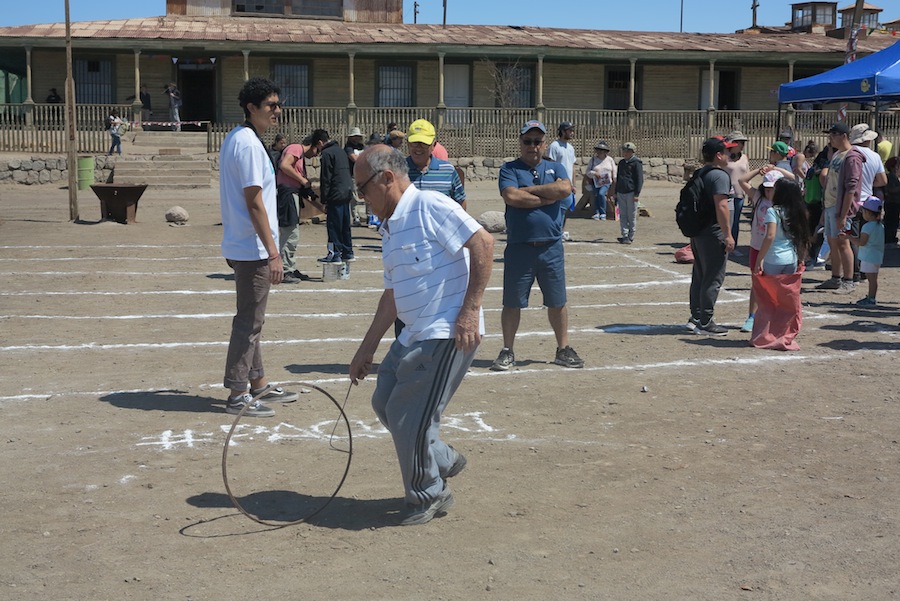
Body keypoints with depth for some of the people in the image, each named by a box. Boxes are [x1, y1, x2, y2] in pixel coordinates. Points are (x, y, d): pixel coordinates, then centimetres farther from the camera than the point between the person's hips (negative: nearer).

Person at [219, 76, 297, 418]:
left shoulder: (234, 139, 14)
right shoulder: (249, 144, -17)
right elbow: (254, 203, -21)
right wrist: (273, 253, -20)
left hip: (239, 245, 10)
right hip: (253, 249, -10)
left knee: (250, 320, 17)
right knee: (249, 322, -4)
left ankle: (259, 385, 28)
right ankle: (238, 396, 3)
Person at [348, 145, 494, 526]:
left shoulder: (429, 206, -12)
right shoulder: (391, 228, 17)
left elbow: (483, 243, -19)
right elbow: (392, 296, 22)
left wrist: (470, 310, -22)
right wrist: (367, 349, 23)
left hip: (446, 335, -10)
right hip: (414, 335, 10)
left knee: (409, 417, -5)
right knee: (384, 403, 13)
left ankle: (428, 497, 15)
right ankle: (444, 461, 30)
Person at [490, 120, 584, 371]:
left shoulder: (555, 168, 12)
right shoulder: (509, 169, 4)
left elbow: (565, 189, -9)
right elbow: (511, 197, -15)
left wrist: (529, 190, -8)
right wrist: (548, 197, -8)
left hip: (551, 247, 2)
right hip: (519, 247, -2)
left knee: (557, 302, 9)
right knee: (512, 303, 4)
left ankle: (563, 349, 21)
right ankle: (507, 352, 16)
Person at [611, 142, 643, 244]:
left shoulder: (636, 163, -5)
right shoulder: (621, 163, 16)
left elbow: (640, 179, -8)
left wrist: (637, 194, -13)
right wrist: (616, 192, 18)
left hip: (631, 193, -7)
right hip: (621, 193, 7)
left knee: (632, 216, 0)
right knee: (623, 215, 4)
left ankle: (630, 237, 4)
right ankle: (625, 235, 8)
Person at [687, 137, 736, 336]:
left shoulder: (700, 174, 14)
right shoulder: (720, 176, -16)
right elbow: (721, 206, -24)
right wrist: (728, 235, -21)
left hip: (697, 232, 10)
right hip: (713, 234, -10)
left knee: (699, 276, 17)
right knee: (713, 278, -4)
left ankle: (695, 317, 24)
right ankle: (705, 323, -1)